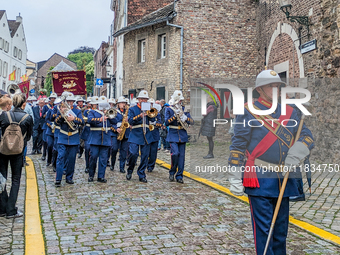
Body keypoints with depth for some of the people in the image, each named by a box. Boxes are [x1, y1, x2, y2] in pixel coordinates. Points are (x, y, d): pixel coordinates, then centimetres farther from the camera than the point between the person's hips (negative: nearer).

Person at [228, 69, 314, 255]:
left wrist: (293, 157, -12)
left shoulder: (289, 112, 12)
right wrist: (235, 178, -9)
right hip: (259, 179, -5)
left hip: (284, 178, 6)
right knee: (263, 228, -2)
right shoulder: (248, 111, -2)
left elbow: (307, 137, 9)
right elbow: (237, 145, -5)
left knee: (281, 227, 16)